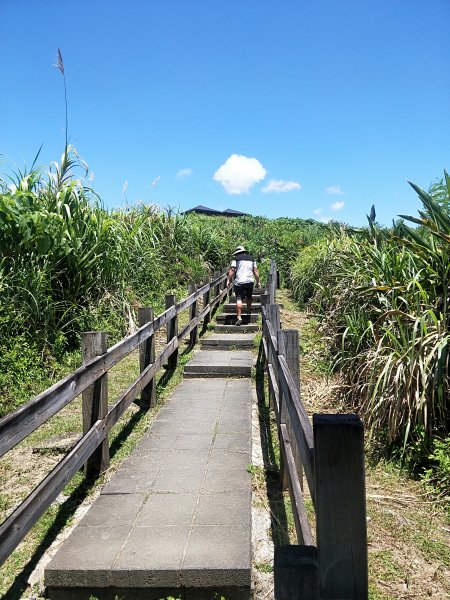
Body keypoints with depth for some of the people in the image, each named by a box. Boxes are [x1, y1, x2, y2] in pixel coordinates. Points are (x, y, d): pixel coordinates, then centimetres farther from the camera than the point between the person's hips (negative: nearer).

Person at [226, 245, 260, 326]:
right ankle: (249, 311, 39)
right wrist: (258, 282, 16)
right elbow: (255, 271, 13)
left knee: (239, 299, -6)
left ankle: (239, 317, -15)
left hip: (239, 281, -4)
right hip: (250, 281, 4)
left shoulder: (236, 259, 4)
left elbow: (232, 270, -4)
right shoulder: (251, 259, 17)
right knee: (249, 297, 23)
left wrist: (229, 281, -2)